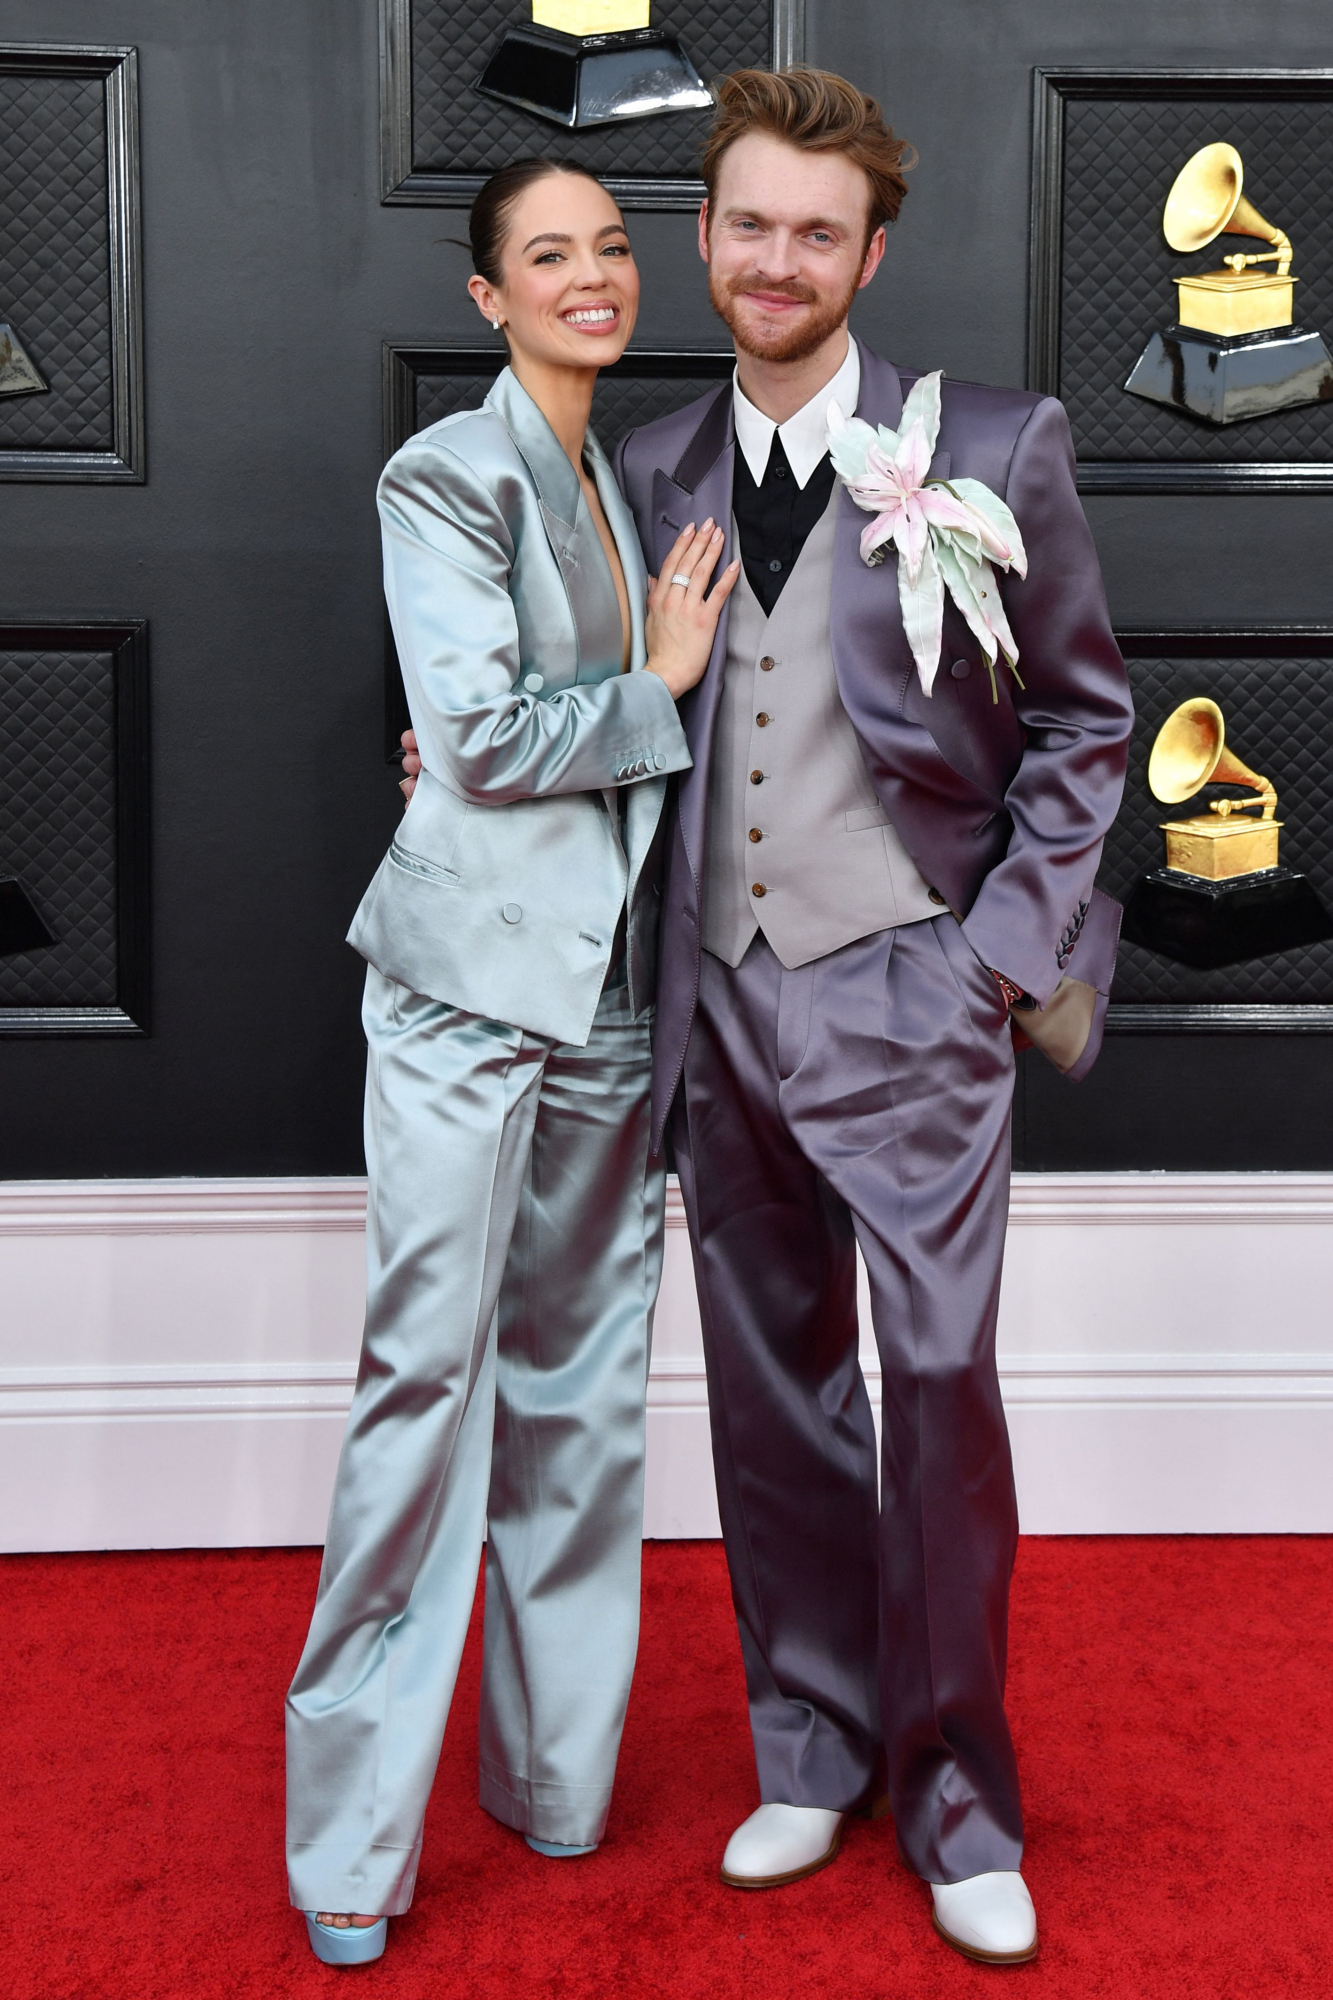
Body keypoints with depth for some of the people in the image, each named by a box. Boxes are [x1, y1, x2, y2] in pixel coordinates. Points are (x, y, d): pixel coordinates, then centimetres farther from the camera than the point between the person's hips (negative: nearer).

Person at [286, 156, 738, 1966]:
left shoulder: (624, 479, 18)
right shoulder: (449, 475, -5)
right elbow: (480, 739, -14)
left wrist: (532, 735, 0)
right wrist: (657, 689, -3)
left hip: (610, 983, 7)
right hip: (474, 980, -7)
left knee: (579, 1374, 11)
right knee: (432, 1367, -6)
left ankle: (557, 1773, 25)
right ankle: (354, 1842, 6)